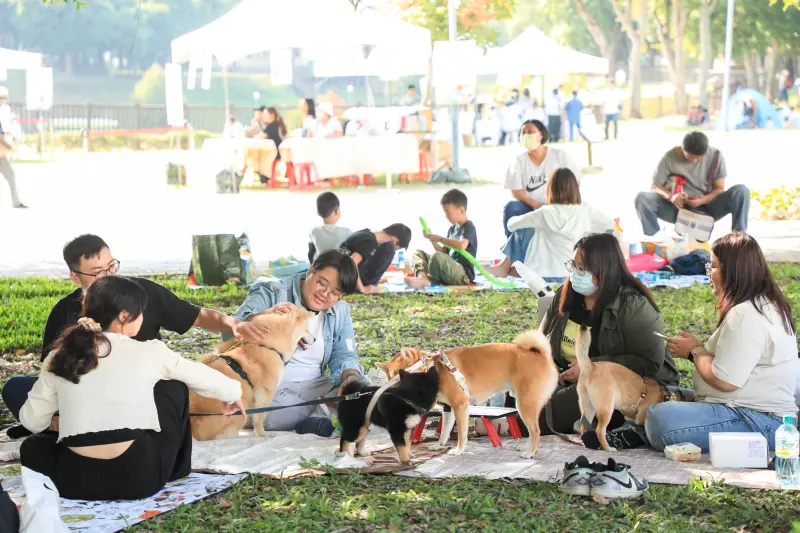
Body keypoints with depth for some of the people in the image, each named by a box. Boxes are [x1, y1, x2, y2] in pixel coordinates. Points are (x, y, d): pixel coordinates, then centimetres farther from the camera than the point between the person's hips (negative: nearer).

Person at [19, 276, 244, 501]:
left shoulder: (59, 357, 6)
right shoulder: (148, 352, 1)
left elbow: (31, 420, 9)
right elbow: (202, 376, 16)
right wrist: (233, 393, 37)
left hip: (77, 480, 3)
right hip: (139, 477, -3)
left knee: (32, 446, 34)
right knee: (173, 388, 20)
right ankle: (176, 469, 32)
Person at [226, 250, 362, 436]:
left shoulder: (340, 312, 11)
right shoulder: (272, 294, -5)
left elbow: (344, 357, 6)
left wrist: (351, 377, -20)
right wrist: (265, 316, -36)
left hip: (314, 387, 5)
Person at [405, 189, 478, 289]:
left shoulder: (469, 227, -8)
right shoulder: (452, 229, 18)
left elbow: (462, 245, -28)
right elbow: (444, 252, 17)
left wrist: (440, 239, -17)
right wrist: (432, 239, 2)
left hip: (464, 275, -9)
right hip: (450, 270, 9)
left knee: (438, 256, -35)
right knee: (418, 253, 8)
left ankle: (428, 280, -9)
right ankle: (422, 277, -22)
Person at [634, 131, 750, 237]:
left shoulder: (715, 156, -6)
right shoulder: (670, 157, -9)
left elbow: (719, 189, -4)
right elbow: (655, 187, -7)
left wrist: (703, 200, -26)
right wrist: (671, 196, -30)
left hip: (706, 209, 1)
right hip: (678, 209, -1)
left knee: (741, 191, -24)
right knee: (642, 198, -28)